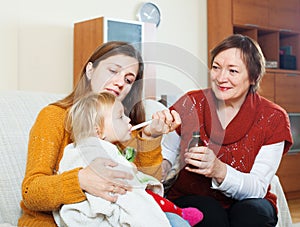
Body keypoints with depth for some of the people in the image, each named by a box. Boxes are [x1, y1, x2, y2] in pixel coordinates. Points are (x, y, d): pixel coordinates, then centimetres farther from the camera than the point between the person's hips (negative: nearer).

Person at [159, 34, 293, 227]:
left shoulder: (273, 118, -7)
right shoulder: (190, 104, -5)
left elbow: (258, 187, -13)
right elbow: (165, 158, -2)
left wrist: (219, 171, -32)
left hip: (246, 205, 1)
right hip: (190, 199, 0)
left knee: (253, 211, -32)